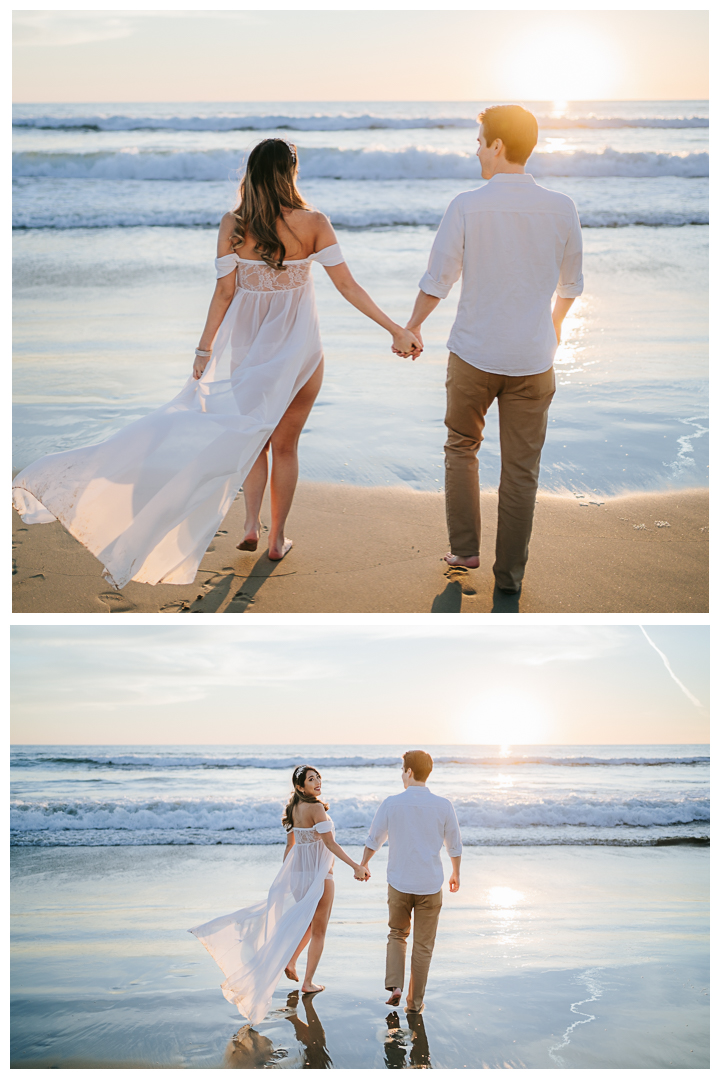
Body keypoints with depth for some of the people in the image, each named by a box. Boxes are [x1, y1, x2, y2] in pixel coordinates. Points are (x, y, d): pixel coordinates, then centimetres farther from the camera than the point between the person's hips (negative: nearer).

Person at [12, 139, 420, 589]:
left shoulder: (233, 224, -6)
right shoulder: (314, 222, -10)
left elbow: (225, 291, -6)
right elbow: (347, 285, -11)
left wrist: (205, 348, 2)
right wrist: (397, 329, -7)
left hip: (247, 344, 1)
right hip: (299, 346, -1)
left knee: (249, 435, 19)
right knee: (285, 445, 12)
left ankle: (251, 524, 6)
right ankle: (277, 538, 18)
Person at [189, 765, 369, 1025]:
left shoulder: (294, 809, 6)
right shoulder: (316, 808, -18)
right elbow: (330, 843, -23)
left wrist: (284, 879, 22)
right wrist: (356, 866, -24)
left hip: (297, 872, 7)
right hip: (318, 874, -7)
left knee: (307, 922, 29)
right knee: (318, 931, 8)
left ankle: (289, 961, 20)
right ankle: (308, 983, 14)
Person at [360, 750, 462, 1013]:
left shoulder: (391, 803, -9)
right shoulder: (443, 806, -8)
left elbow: (374, 840, 3)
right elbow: (454, 846, 3)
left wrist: (362, 865, 22)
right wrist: (456, 873, 22)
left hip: (399, 884, 0)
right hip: (430, 885, 0)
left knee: (397, 934, 22)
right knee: (423, 945, 13)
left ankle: (394, 986, 4)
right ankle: (415, 1002, 18)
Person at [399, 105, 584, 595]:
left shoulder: (467, 206, -11)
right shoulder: (562, 208, -4)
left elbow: (437, 280, -6)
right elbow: (570, 283, 9)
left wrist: (412, 326, 13)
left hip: (474, 354, -1)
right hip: (533, 358, 1)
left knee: (462, 447, 21)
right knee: (521, 469, 10)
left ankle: (465, 549, 22)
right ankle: (509, 573, 17)